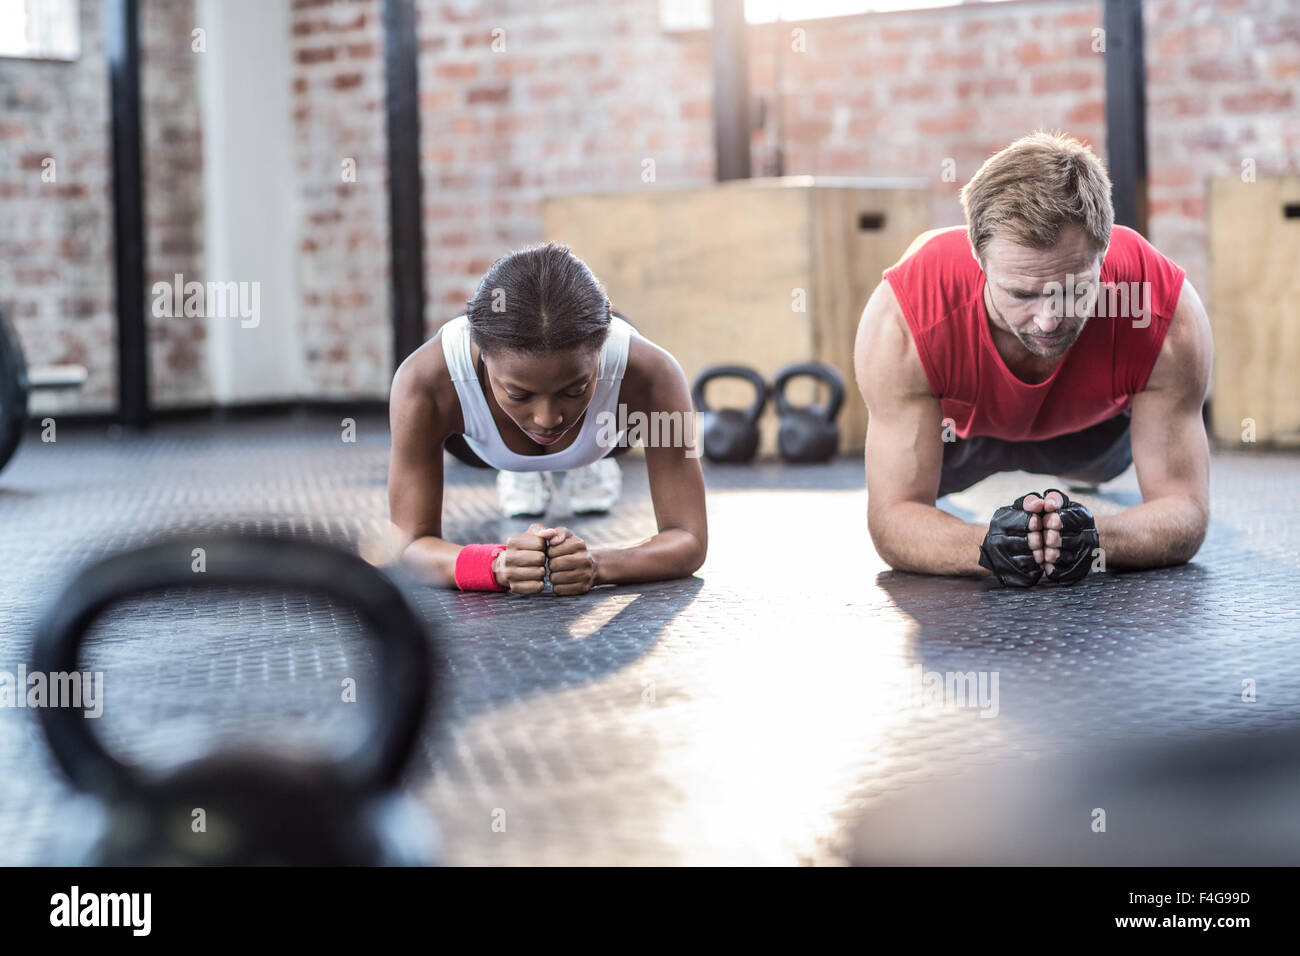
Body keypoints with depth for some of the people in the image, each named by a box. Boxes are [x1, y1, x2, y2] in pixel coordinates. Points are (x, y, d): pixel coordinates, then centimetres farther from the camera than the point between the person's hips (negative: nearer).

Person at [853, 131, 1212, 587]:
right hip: (961, 425, -1)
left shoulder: (1171, 318, -45)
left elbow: (1184, 507, -38)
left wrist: (1094, 540, -61)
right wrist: (986, 546, -64)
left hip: (1096, 422, 1)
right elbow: (894, 515, -41)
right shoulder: (901, 324, -47)